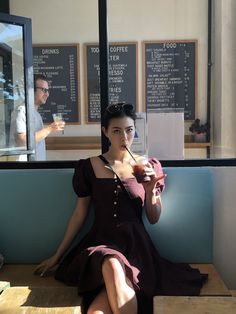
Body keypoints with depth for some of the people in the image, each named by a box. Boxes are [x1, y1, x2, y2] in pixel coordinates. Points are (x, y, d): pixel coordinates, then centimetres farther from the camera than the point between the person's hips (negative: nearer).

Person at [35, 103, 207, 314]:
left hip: (135, 244, 0)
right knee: (112, 268, -36)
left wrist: (150, 189, -11)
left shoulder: (150, 165, 6)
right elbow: (79, 214, 10)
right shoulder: (89, 167, 3)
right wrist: (57, 256, 12)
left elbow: (154, 219, 8)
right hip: (101, 241, 1)